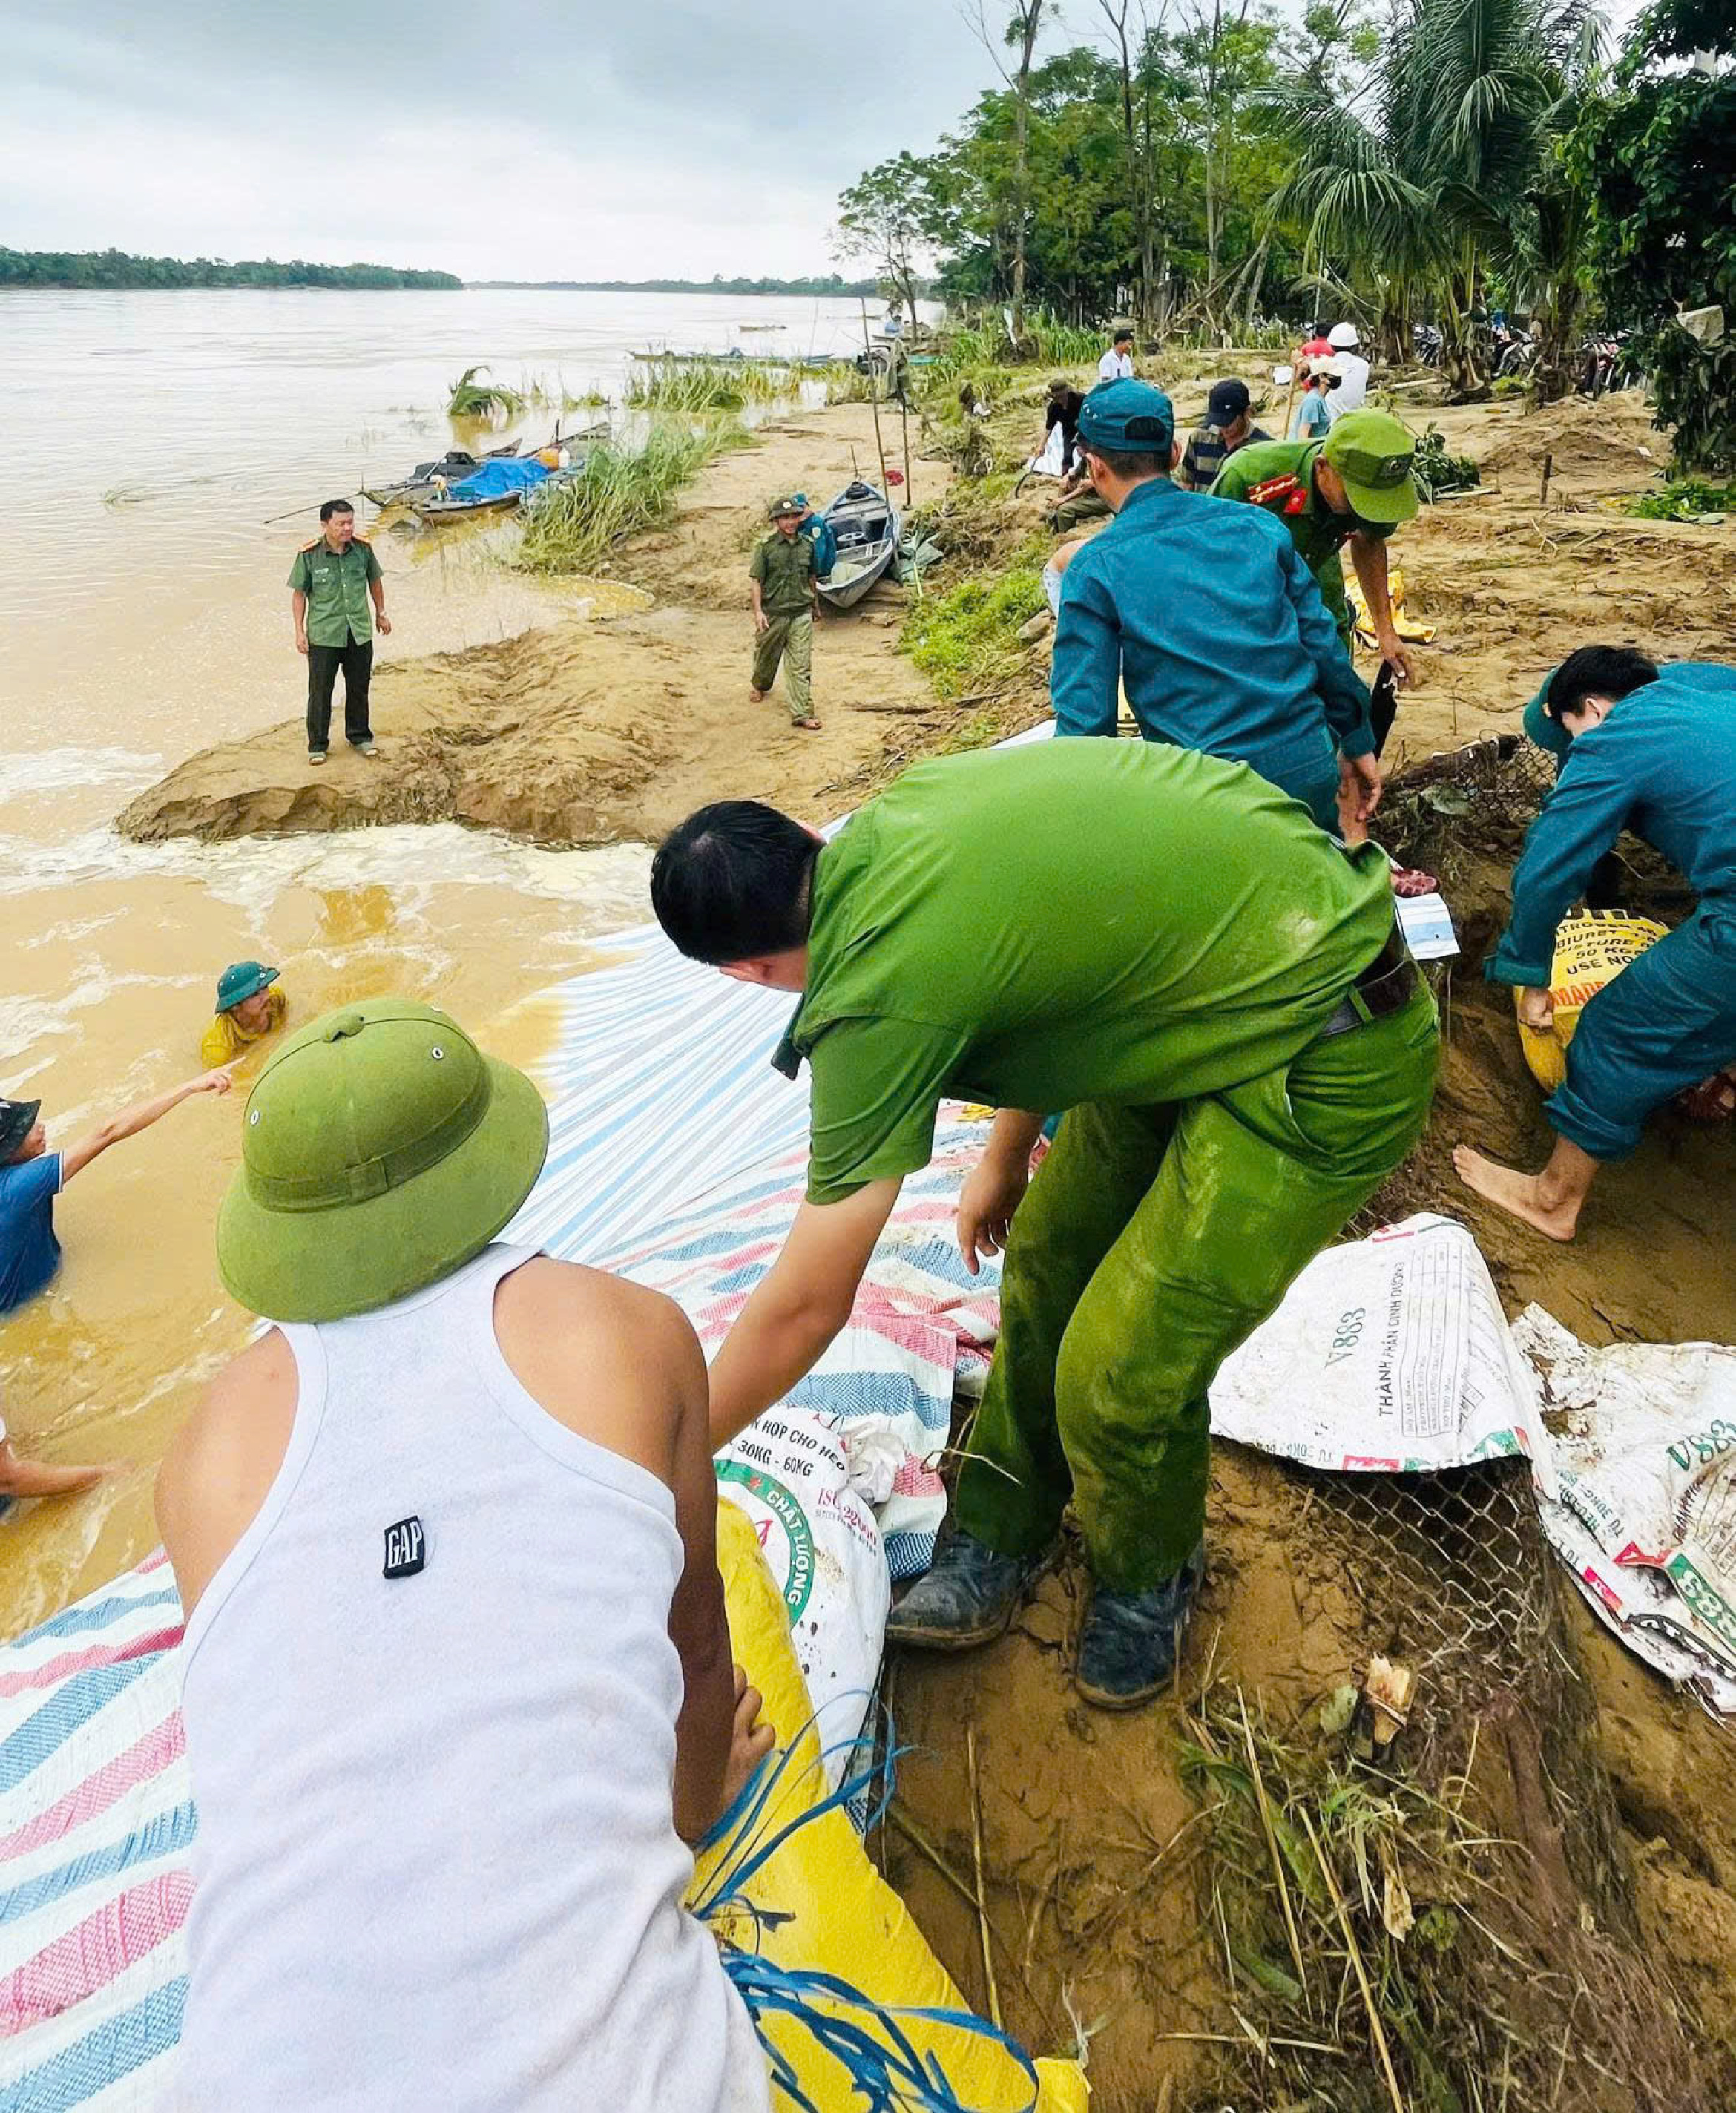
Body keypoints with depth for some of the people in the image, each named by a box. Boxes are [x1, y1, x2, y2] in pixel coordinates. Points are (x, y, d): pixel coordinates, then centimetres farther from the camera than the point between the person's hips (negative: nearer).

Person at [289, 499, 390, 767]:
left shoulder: (363, 549, -4)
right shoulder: (309, 554, -12)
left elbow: (374, 580, 14)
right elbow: (299, 593, -4)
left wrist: (380, 613, 20)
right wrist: (300, 631, -5)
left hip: (360, 633, 3)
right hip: (323, 635, -3)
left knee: (359, 687, 15)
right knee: (320, 690, 3)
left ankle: (359, 736, 32)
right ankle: (317, 745, 15)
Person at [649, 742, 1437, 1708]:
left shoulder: (878, 993, -26)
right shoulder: (911, 802, -3)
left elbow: (807, 1304, -16)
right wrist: (1006, 1157, 23)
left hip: (1330, 1067, -9)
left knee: (1119, 1375, -6)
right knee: (1046, 1266, 11)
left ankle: (1149, 1583, 28)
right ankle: (996, 1552, 31)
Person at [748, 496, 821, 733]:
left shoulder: (808, 544, 4)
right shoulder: (765, 545, -7)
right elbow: (756, 580, -8)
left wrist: (813, 604, 26)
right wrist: (758, 611, -18)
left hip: (801, 613, 2)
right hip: (773, 613, -2)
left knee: (801, 666, -4)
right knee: (766, 655, 18)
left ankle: (801, 714, -3)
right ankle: (759, 684, 49)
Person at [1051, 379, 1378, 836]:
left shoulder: (1093, 570, -5)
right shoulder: (1256, 524, 8)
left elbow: (1085, 716, -8)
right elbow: (1323, 641, 10)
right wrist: (1357, 743, 20)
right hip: (1312, 764, 4)